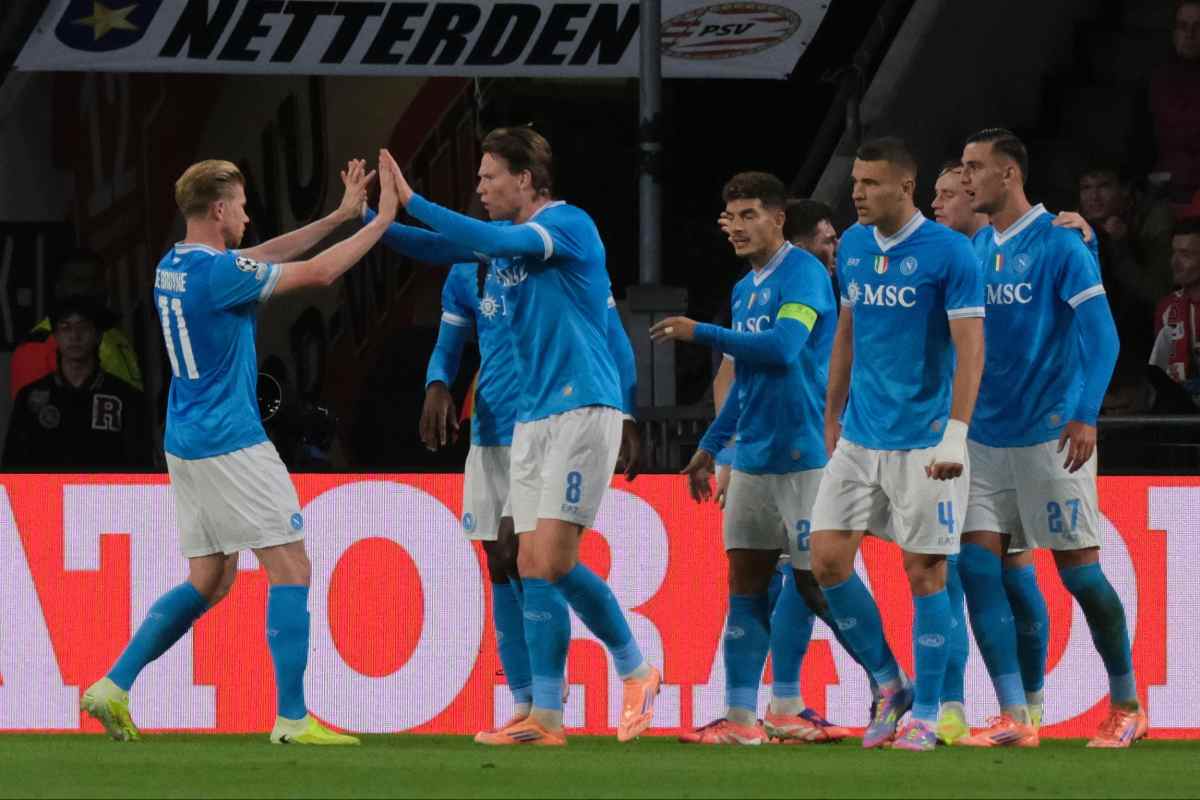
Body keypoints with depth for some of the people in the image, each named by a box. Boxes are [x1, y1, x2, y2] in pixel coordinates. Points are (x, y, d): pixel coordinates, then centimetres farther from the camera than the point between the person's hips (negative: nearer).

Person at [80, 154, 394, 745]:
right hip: (230, 446, -9)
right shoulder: (218, 272, -17)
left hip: (186, 446, 9)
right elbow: (318, 272, -13)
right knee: (290, 568, -5)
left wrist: (340, 215, 21)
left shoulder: (174, 267, 10)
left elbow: (264, 258, 22)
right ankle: (292, 718, -8)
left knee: (210, 581, 15)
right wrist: (381, 220, -2)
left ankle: (113, 687, 8)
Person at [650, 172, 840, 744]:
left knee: (809, 578, -5)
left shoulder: (803, 273, -9)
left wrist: (701, 333, -16)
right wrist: (710, 448, 26)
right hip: (752, 456, 8)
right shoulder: (744, 290, 17)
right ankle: (740, 716, 3)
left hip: (803, 454, -8)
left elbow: (784, 348, -23)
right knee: (745, 580, 4)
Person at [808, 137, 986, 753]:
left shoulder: (948, 253, -11)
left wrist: (955, 434, -22)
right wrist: (832, 419, 20)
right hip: (859, 440, 6)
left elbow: (970, 348, -14)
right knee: (827, 557, -1)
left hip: (923, 442, -6)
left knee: (924, 572, -2)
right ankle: (889, 685, 15)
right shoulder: (852, 246, 9)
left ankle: (924, 715, 7)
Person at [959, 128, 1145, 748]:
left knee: (1078, 570, 0)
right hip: (985, 436, 6)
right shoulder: (977, 248, 11)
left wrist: (1085, 415, -21)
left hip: (1049, 435, -6)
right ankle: (1013, 718, -5)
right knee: (977, 567, -6)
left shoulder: (1058, 243, -9)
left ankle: (1126, 706, 16)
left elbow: (1100, 336, -13)